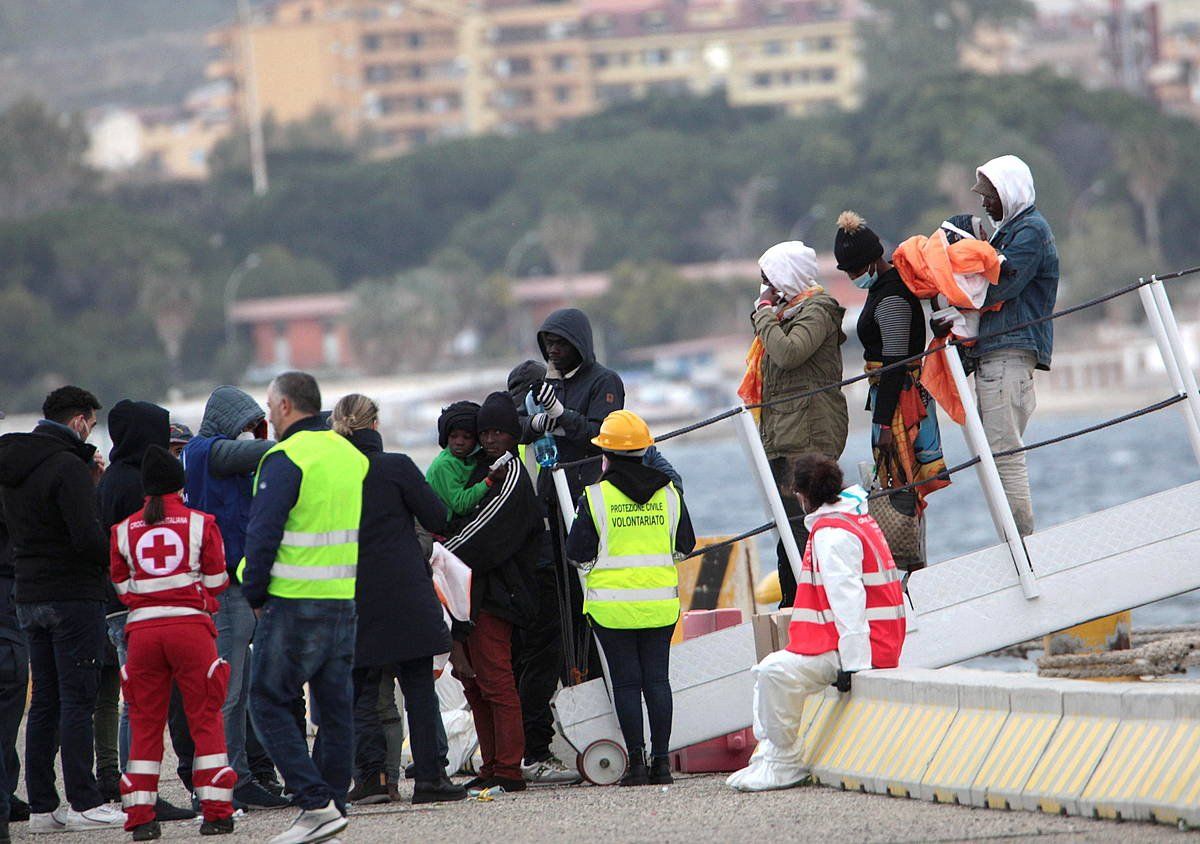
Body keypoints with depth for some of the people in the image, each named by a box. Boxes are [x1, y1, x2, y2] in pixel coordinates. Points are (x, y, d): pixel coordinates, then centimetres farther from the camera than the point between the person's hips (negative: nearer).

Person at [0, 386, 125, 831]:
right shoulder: (67, 467, -15)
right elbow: (87, 537, -22)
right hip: (73, 594, -8)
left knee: (45, 700, 11)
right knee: (77, 699, -5)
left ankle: (42, 806, 11)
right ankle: (83, 803, -5)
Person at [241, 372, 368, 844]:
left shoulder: (286, 460, -12)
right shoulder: (353, 457, 14)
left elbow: (263, 535, -15)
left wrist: (255, 594, -4)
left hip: (295, 604, -8)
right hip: (346, 601, 8)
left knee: (268, 700, -2)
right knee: (335, 706, 10)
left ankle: (316, 803, -12)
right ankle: (333, 802, 13)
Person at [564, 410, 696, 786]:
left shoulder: (596, 498, -8)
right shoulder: (668, 494, 3)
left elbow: (578, 553, -6)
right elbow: (685, 545, 12)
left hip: (612, 606, -3)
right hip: (660, 603, 3)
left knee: (625, 681, 1)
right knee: (657, 679, 7)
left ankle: (636, 761, -1)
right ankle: (661, 759, 5)